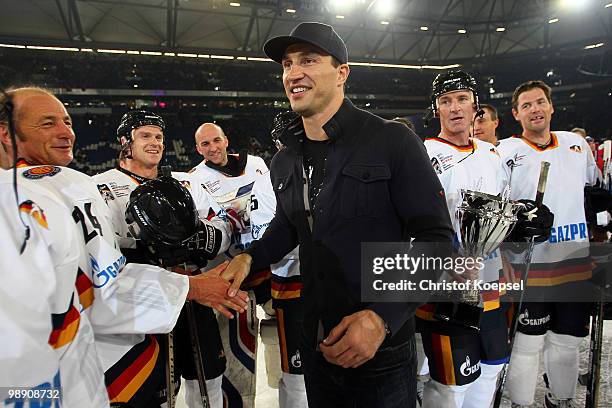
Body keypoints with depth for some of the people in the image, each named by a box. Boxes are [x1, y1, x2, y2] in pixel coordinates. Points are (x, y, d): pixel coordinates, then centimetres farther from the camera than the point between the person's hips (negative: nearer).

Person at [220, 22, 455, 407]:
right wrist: (249, 257, -1)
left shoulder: (393, 141, -14)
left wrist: (384, 316, -24)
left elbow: (436, 238, -15)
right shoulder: (284, 162, 4)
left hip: (382, 349, -5)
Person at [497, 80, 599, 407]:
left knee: (567, 341, 18)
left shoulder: (577, 144, 11)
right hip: (531, 264, -5)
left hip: (576, 261, 5)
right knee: (528, 343, 3)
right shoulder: (506, 152, -4)